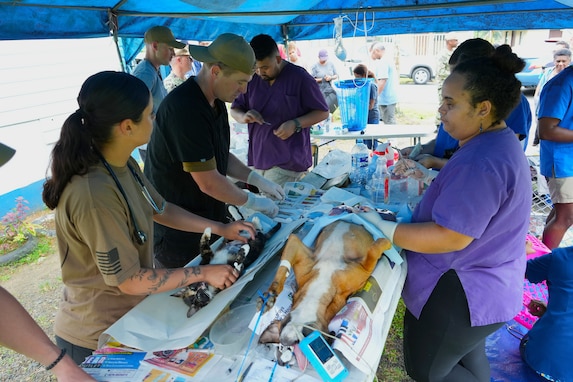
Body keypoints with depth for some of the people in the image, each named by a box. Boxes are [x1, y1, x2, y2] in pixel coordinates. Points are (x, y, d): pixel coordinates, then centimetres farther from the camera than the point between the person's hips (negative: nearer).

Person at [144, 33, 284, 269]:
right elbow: (208, 182, -26)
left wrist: (259, 181, 4)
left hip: (208, 219, 8)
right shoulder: (184, 109, -27)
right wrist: (254, 202, -13)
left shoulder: (215, 103, 4)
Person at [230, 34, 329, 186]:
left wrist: (295, 124, -18)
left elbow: (322, 112, -1)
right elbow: (234, 110, 15)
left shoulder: (300, 78, -5)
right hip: (258, 160, 5)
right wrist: (244, 116, -10)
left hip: (288, 162, -5)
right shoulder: (252, 79, 8)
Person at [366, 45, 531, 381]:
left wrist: (382, 228, -26)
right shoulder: (498, 141, 3)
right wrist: (427, 176, 6)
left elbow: (450, 238, -31)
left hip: (462, 295, -10)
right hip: (480, 285, 10)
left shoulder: (482, 162, -31)